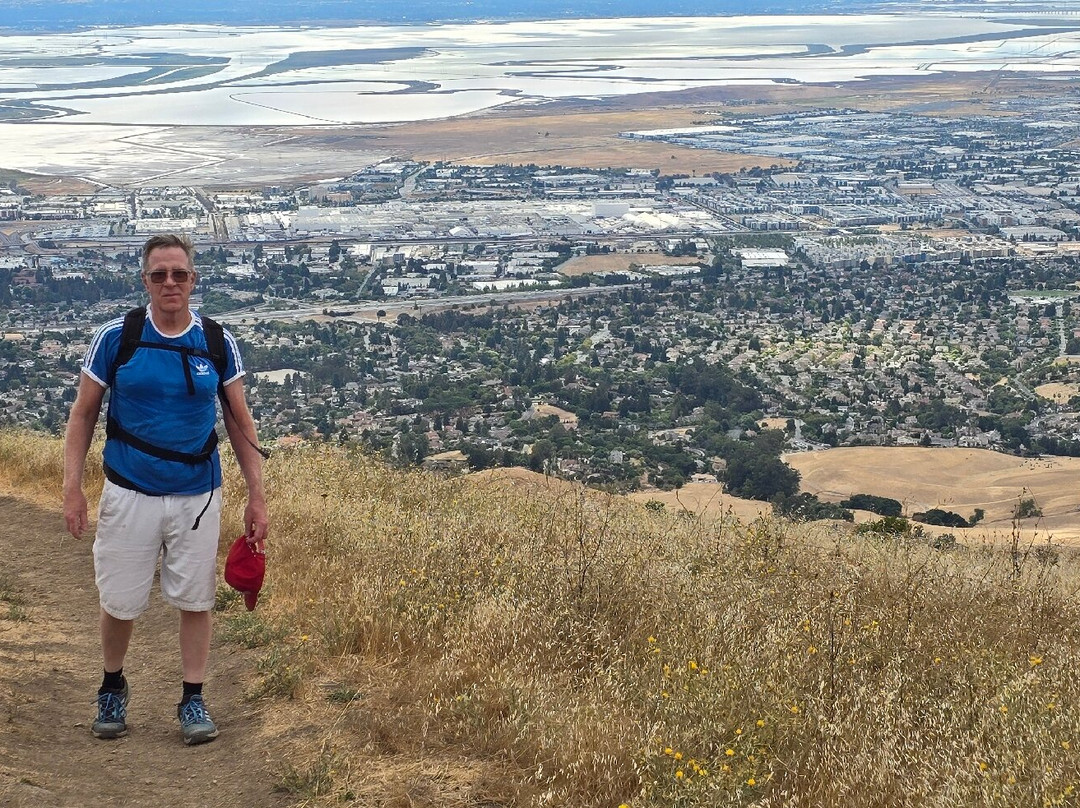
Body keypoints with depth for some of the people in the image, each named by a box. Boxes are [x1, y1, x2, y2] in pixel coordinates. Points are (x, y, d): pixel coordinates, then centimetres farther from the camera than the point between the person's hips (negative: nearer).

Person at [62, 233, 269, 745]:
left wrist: (257, 494, 2)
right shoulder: (116, 337, -5)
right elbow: (83, 413, 1)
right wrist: (72, 486, -7)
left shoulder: (218, 343, -1)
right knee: (120, 602, 7)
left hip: (198, 496, 1)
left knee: (196, 600, 6)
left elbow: (239, 420, 5)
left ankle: (193, 699, 20)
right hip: (130, 495, -1)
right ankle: (112, 688, 32)